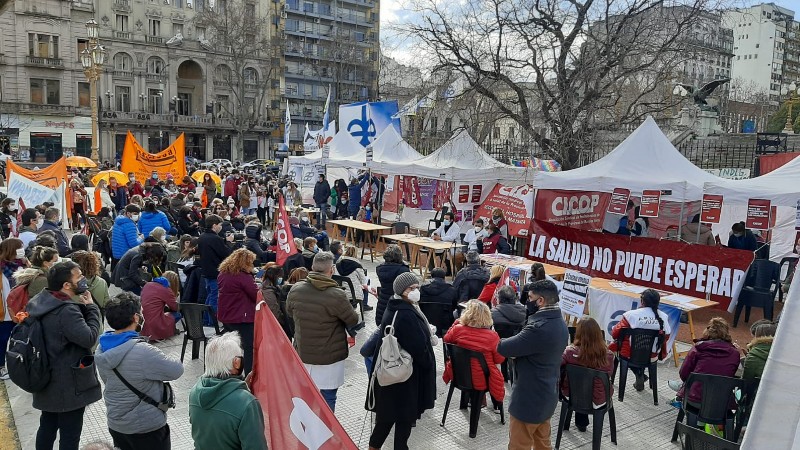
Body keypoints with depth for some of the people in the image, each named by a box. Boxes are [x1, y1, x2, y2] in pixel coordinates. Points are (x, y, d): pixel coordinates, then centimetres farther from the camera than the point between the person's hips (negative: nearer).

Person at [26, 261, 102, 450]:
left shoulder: (40, 302, 2)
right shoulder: (67, 310, -28)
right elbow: (89, 338, -27)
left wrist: (82, 307, -3)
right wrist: (90, 307, -18)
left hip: (48, 381, 9)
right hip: (69, 385, -9)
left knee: (47, 427, 23)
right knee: (70, 434, 6)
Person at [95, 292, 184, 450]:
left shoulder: (102, 348, -5)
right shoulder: (143, 351, -30)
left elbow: (107, 380, 9)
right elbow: (177, 370, -18)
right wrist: (161, 360, 2)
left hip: (115, 423, 7)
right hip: (146, 428, -7)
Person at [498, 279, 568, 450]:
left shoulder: (539, 328, -31)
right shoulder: (559, 323, 2)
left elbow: (503, 348, -25)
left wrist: (499, 341, -5)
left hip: (529, 399, -9)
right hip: (547, 396, 9)